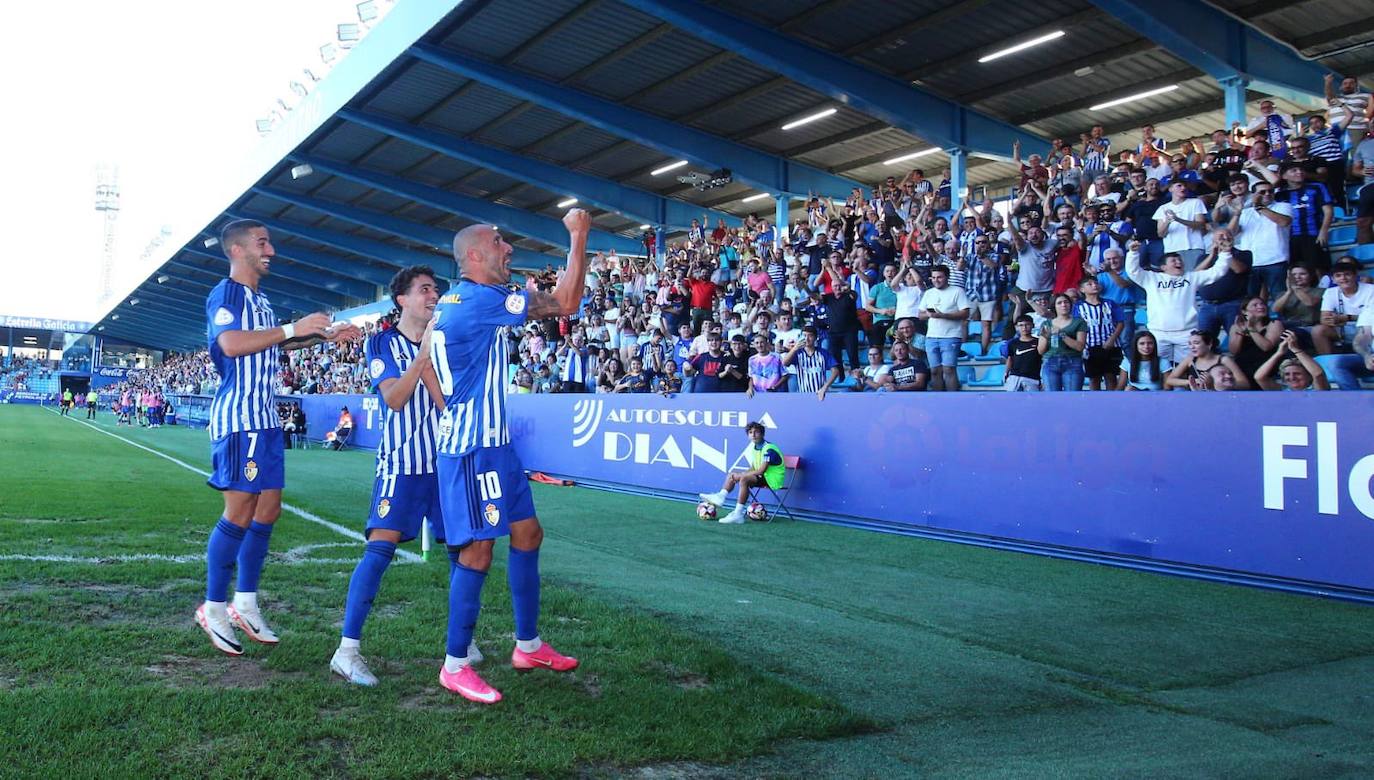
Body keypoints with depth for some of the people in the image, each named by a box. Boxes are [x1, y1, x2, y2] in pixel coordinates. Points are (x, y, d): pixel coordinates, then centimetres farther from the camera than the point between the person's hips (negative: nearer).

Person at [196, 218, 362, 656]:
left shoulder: (261, 301, 19)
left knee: (268, 509, 9)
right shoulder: (224, 295, -9)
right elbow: (232, 343, -25)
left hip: (265, 419, 9)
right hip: (238, 418, -9)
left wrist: (324, 335, 21)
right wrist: (295, 327, -23)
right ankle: (213, 608, 5)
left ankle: (245, 604, 18)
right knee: (240, 512, -8)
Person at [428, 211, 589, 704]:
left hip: (492, 442, 11)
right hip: (473, 447, -11)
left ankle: (528, 645, 24)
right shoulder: (481, 299, -17)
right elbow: (566, 303, -17)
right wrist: (578, 238, -8)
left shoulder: (455, 301, 13)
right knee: (477, 551, -7)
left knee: (527, 533, 14)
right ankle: (455, 665, 5)